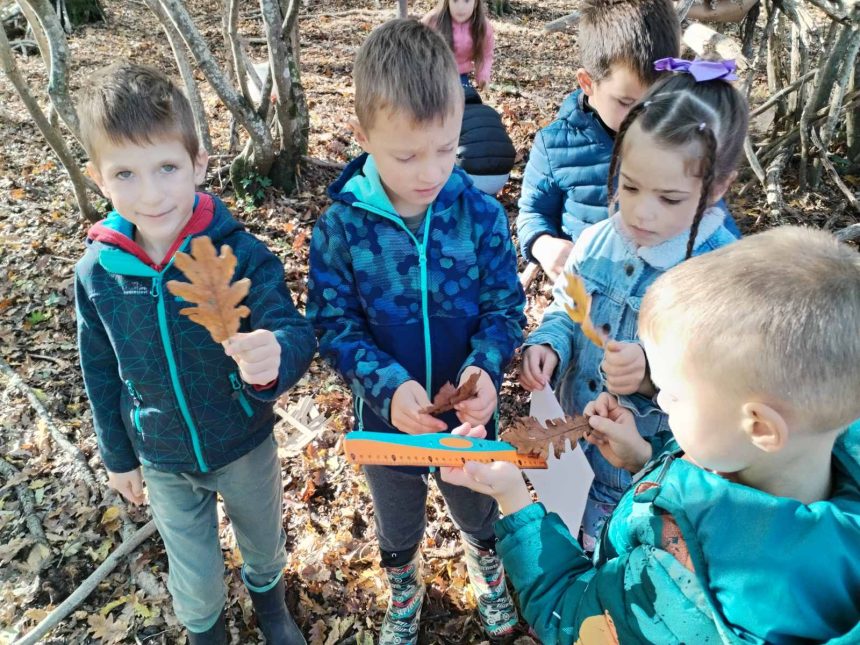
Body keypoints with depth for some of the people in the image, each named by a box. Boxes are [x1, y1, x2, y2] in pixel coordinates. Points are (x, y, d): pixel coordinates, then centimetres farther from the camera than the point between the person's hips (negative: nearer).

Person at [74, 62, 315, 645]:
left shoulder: (241, 254, -26)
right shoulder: (97, 272, -16)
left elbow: (295, 331, -32)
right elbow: (102, 374, -2)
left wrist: (275, 358, -56)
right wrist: (118, 456, 8)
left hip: (246, 447, -1)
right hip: (163, 463, 2)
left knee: (265, 542, 27)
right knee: (194, 578, 22)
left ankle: (268, 596, 61)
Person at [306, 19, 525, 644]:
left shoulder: (482, 214, -18)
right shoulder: (341, 226, -20)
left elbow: (506, 307, -11)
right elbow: (335, 325, -15)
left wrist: (485, 366, -30)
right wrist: (389, 386, -31)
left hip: (468, 416, 1)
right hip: (385, 418, 0)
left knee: (479, 512, 30)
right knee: (398, 528, 28)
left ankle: (487, 570, 64)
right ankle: (405, 592, 61)